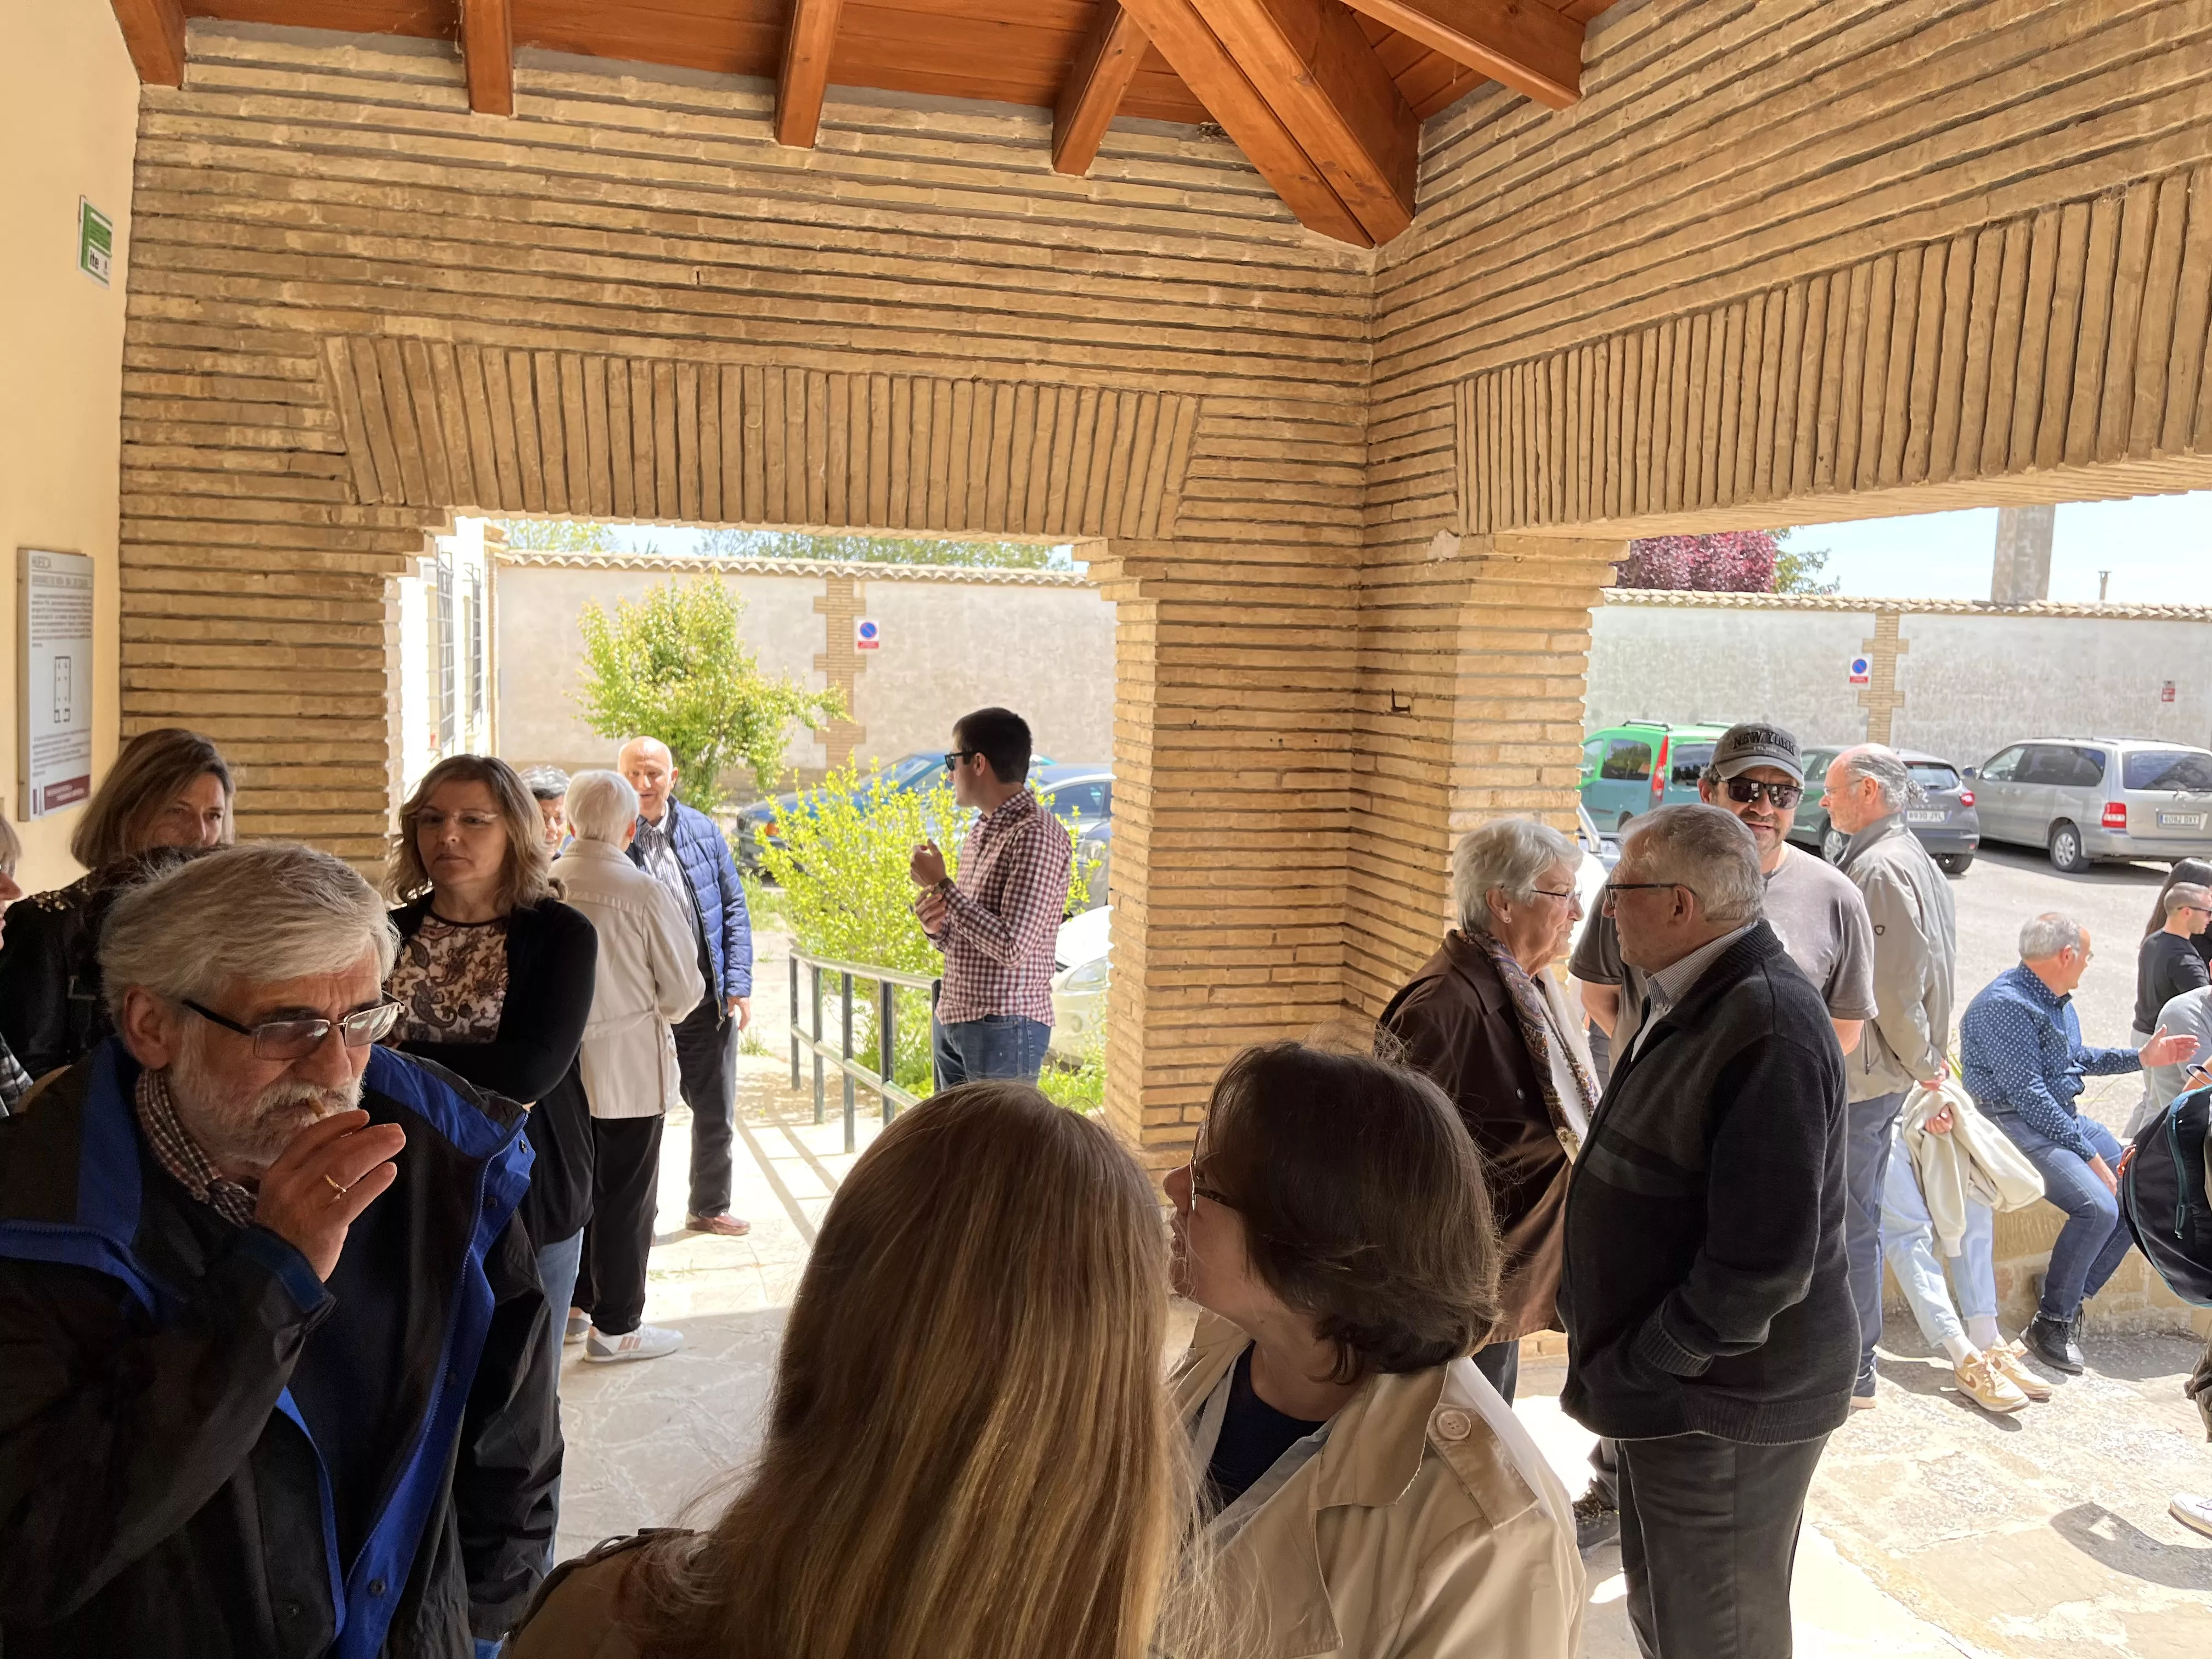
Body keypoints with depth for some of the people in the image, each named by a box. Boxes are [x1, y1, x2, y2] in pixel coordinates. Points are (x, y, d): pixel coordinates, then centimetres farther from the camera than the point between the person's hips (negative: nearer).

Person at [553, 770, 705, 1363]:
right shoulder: (644, 893, -19)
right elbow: (684, 989, -11)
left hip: (559, 1066, 5)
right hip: (629, 1067, -5)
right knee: (626, 1198, 8)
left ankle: (571, 1303, 34)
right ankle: (615, 1326, 17)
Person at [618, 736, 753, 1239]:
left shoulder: (702, 831, 3)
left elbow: (734, 909, 6)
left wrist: (739, 985, 1)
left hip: (707, 1001, 4)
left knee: (716, 1113, 14)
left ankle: (710, 1207, 32)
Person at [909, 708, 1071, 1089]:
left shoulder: (1037, 835, -15)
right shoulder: (982, 832, 14)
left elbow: (1012, 947, -23)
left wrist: (942, 885, -17)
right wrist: (936, 926, -1)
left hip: (1003, 1027, -9)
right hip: (951, 1020, 9)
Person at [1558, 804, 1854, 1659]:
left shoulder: (1767, 1028, -26)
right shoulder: (1685, 1001, 7)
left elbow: (1766, 1261, -28)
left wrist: (1641, 1365, -18)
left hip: (1724, 1406, -9)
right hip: (1676, 1393, 9)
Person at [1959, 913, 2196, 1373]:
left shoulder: (2058, 1000, 12)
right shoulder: (2006, 1005, -19)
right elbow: (2026, 1093, -23)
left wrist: (2140, 1057, 22)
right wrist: (2089, 1155, -21)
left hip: (2063, 1116, 10)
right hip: (2014, 1123, -10)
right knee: (2098, 1207, -25)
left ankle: (2071, 1295, 10)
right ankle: (2051, 1324, -9)